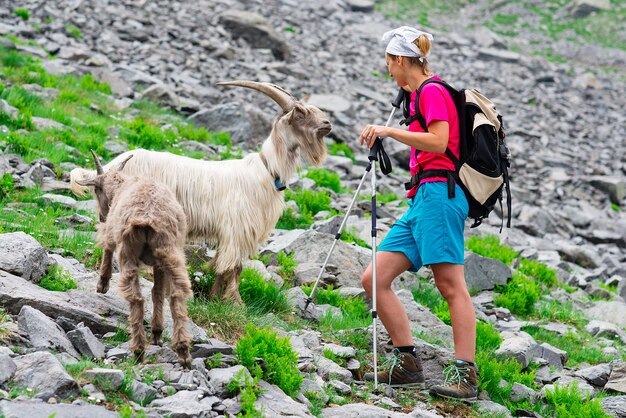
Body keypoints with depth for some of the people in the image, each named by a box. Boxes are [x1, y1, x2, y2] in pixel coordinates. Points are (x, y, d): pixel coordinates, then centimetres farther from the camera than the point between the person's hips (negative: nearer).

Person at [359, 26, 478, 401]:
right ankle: (407, 363, 3)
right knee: (375, 279, 2)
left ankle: (465, 374, -16)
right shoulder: (421, 94, 23)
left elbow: (439, 142, -18)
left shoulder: (432, 91, -4)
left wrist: (390, 131, -15)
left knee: (451, 284, -14)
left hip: (438, 194, -10)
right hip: (420, 201, 10)